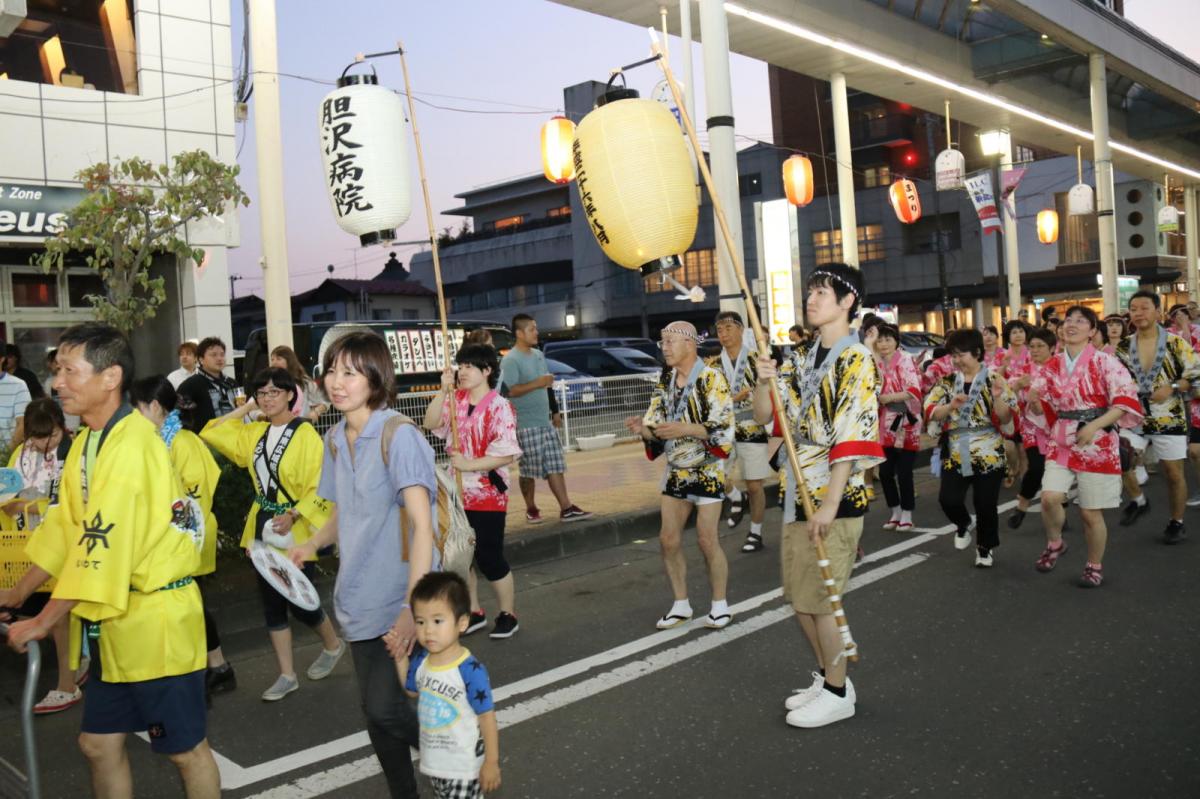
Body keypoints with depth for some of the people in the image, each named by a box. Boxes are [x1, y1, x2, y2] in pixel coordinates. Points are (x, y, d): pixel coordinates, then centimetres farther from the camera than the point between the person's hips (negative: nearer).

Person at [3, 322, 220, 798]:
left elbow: (101, 547, -22)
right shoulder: (88, 442, 9)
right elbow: (65, 526, 14)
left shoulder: (130, 446, -21)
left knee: (185, 748, 6)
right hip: (116, 621, 9)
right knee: (99, 742, 17)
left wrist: (43, 622, -15)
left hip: (155, 618, -9)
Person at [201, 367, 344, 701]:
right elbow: (211, 432, 15)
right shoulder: (255, 433, 7)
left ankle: (333, 645, 31)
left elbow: (319, 487, -15)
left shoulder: (306, 435, -13)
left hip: (296, 535, -6)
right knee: (272, 605, 10)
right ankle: (287, 676, 22)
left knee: (299, 603, 1)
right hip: (262, 532, 7)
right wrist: (246, 408, 7)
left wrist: (293, 516, -27)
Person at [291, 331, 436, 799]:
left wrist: (413, 607, -25)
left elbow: (421, 525, -19)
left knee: (386, 709, -10)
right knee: (376, 712, 12)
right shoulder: (335, 440, 7)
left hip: (398, 601, -7)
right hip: (357, 600, 7)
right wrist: (313, 544, -1)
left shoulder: (399, 436, -14)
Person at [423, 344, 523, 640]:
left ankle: (508, 615, 19)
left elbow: (506, 454, -16)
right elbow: (431, 424, -9)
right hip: (457, 494, 6)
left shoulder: (499, 407, -12)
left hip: (488, 495, -6)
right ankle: (474, 612, 30)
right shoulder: (455, 400, 6)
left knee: (489, 558, 1)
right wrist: (443, 390, -17)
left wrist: (469, 465, -20)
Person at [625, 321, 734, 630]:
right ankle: (681, 604, 20)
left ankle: (720, 605, 15)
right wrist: (644, 429, -12)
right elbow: (657, 427, 10)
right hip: (676, 470, 7)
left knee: (707, 540, -3)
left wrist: (684, 429, -29)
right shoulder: (665, 381, 8)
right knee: (668, 539, 5)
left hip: (708, 470, -6)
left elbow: (724, 429, -19)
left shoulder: (712, 379, -13)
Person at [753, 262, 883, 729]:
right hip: (798, 491, 8)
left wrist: (830, 503, -21)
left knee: (819, 596, -1)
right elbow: (763, 417, 12)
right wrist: (764, 381, -8)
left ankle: (838, 693, 16)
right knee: (799, 594, 14)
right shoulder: (801, 359, 12)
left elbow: (852, 439, -18)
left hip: (834, 494, -8)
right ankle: (827, 677, 30)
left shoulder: (856, 360, -11)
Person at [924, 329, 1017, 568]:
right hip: (955, 455, 2)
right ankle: (964, 524, 23)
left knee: (986, 506, 2)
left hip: (989, 455, -2)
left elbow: (1006, 419, -8)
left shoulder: (994, 380, -3)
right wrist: (951, 406, -22)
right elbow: (930, 412, -5)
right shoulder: (946, 382, 4)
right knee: (948, 499, -12)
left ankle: (985, 548, 27)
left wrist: (998, 397, -25)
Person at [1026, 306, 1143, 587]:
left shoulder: (1104, 361, -7)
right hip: (1060, 442, 3)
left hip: (1097, 444, -3)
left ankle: (1095, 565, 23)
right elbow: (1043, 409, 10)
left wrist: (1094, 426, -22)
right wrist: (1034, 402, -14)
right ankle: (1055, 543, 12)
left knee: (1090, 511, 2)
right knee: (1049, 497, -16)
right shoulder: (1051, 366, 6)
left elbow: (1126, 400, -11)